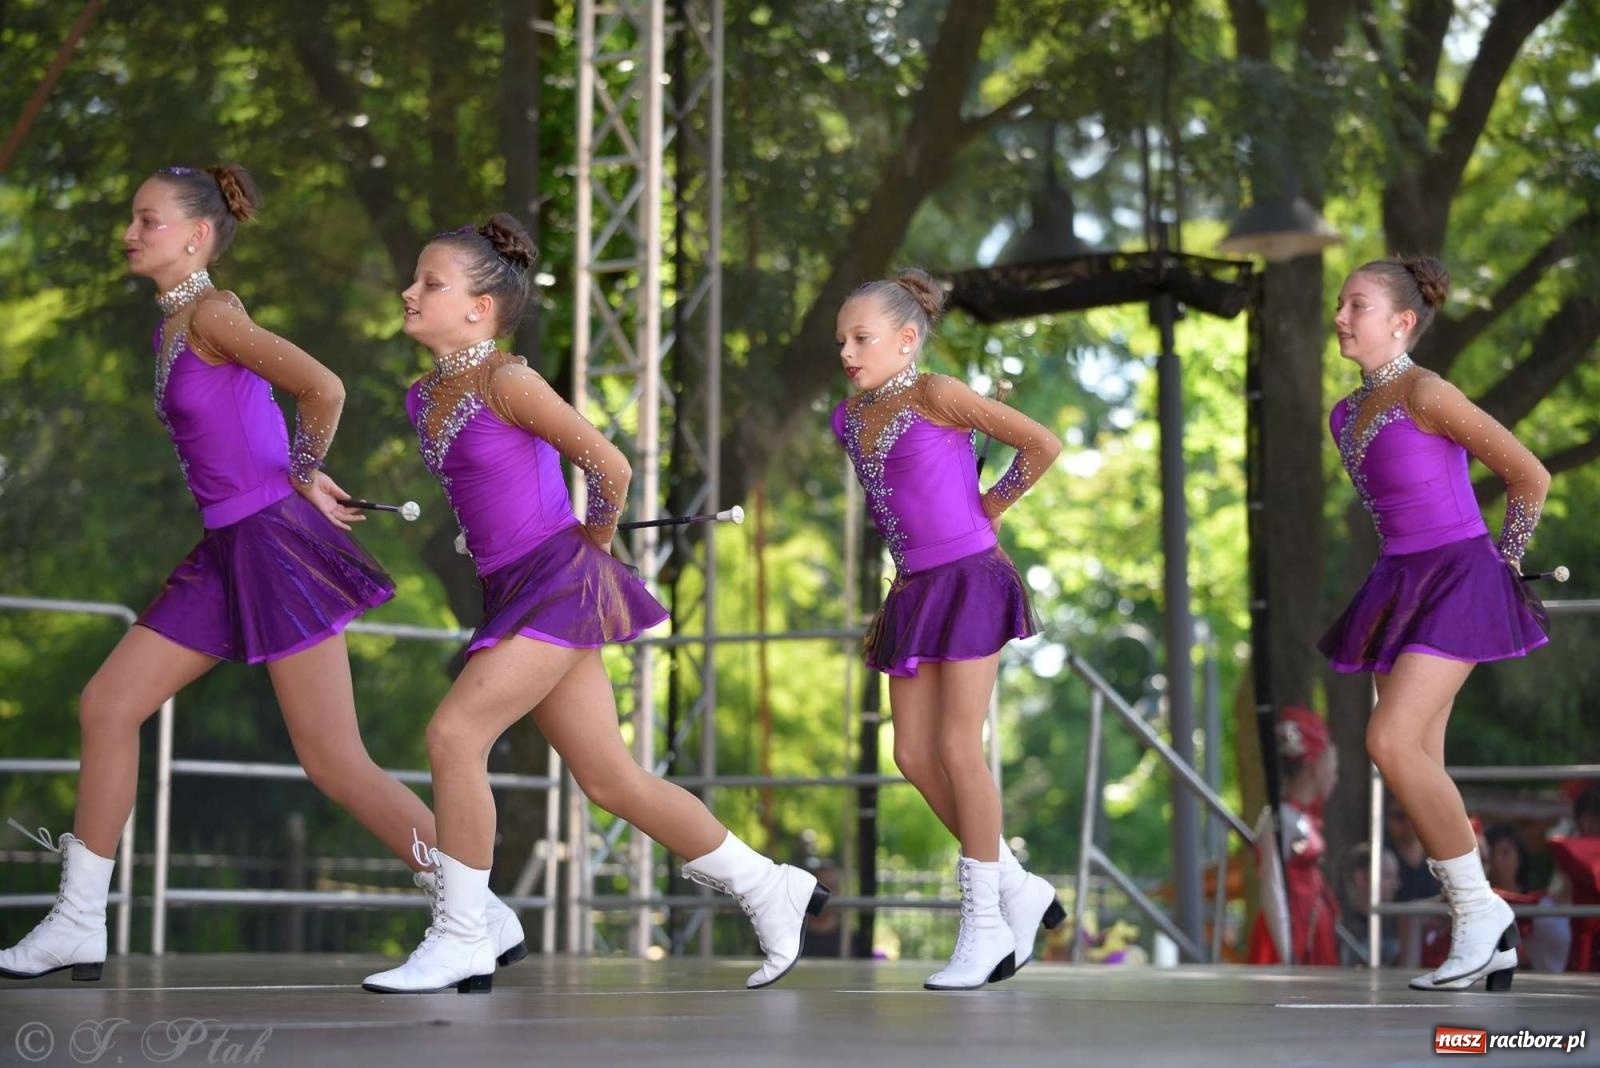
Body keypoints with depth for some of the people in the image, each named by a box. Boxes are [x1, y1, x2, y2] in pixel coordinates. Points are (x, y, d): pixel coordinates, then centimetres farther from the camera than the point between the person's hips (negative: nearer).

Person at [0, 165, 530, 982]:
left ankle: (485, 920, 5)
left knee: (335, 765, -6)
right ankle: (77, 926, 16)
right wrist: (304, 477, 13)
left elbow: (323, 389, -25)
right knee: (106, 706, 8)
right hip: (225, 551, 9)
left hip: (275, 547, -9)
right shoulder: (169, 324, 13)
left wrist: (304, 475, -8)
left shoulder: (211, 314, -14)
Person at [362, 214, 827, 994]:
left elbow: (610, 467, -13)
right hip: (512, 592, 8)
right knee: (609, 779, 10)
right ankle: (771, 889, 22)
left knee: (453, 733, -16)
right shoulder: (425, 397, 11)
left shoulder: (506, 380, -12)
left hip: (558, 583, -8)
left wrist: (591, 544, 1)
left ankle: (460, 942, -7)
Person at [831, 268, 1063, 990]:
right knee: (913, 755, 4)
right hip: (914, 591, 8)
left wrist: (990, 508, -1)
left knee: (958, 749, -9)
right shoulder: (850, 418, 10)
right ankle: (1020, 890, 17)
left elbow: (1042, 444, -10)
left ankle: (986, 928, 1)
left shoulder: (935, 396, -11)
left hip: (970, 581, -8)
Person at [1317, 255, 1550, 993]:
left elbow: (1530, 475, -11)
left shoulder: (1426, 394, -14)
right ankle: (1484, 934, 13)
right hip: (1402, 587, 8)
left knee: (1392, 743, -20)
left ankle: (1479, 908, -6)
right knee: (1419, 764, 4)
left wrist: (1506, 561, -1)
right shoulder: (1348, 416, 11)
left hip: (1457, 582, -8)